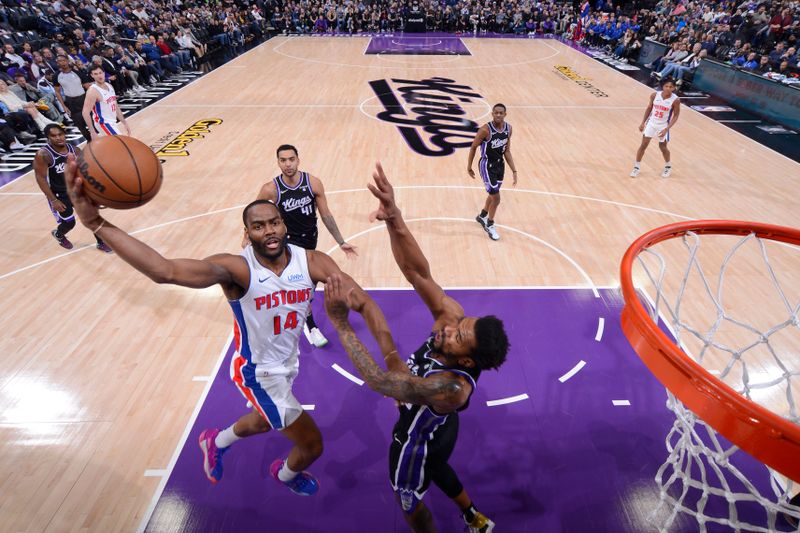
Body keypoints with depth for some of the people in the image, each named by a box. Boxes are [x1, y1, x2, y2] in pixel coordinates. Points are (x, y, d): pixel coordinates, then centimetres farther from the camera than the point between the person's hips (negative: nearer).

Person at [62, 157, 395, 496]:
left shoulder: (312, 262, -19)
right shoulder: (236, 268, -29)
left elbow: (364, 303, -21)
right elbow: (166, 271, -45)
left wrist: (392, 359, -31)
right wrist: (97, 223, -56)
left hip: (289, 364, 5)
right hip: (258, 373, -5)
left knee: (264, 421, 34)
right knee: (312, 445, 8)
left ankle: (216, 442, 68)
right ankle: (286, 474, 48)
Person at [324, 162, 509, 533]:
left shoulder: (452, 387, -46)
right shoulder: (452, 315, -30)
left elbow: (379, 380, -52)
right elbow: (417, 271, -39)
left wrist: (340, 323, -54)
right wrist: (394, 218, -54)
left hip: (416, 440, -7)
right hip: (438, 429, 7)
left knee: (409, 500, 26)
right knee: (436, 467, 37)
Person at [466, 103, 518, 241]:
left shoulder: (508, 128, -3)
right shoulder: (485, 130, -22)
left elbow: (507, 151, 5)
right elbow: (473, 147, -10)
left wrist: (514, 170, 1)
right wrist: (469, 167, -4)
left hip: (500, 164, 7)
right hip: (487, 165, -7)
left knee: (493, 194, 21)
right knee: (496, 198, -6)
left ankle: (482, 216, 47)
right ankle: (489, 225, 18)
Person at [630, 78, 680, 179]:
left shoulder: (675, 100, -18)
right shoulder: (655, 95, -11)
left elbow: (676, 115, -11)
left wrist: (666, 129, -21)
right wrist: (643, 122, 4)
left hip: (663, 126, -2)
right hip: (651, 122, 2)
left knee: (663, 147, 7)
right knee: (643, 144, 0)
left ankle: (668, 166, 32)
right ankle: (636, 167, 13)